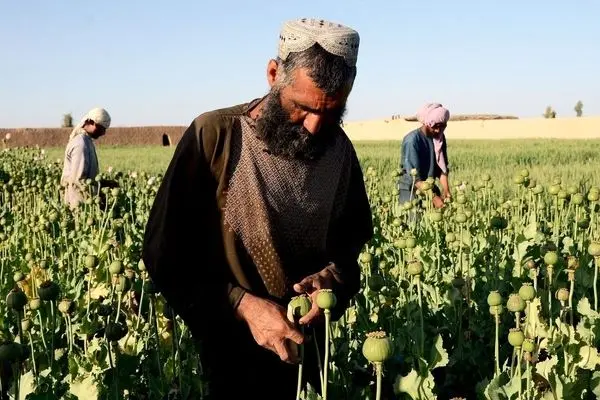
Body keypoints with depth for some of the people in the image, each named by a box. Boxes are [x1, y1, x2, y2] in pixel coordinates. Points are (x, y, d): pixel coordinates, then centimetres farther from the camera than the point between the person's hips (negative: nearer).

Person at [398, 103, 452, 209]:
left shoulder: (439, 137, 1)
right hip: (411, 191, -6)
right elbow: (414, 176, -24)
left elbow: (442, 167, 2)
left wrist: (446, 191, -14)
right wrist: (434, 197, -30)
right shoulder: (412, 139, -19)